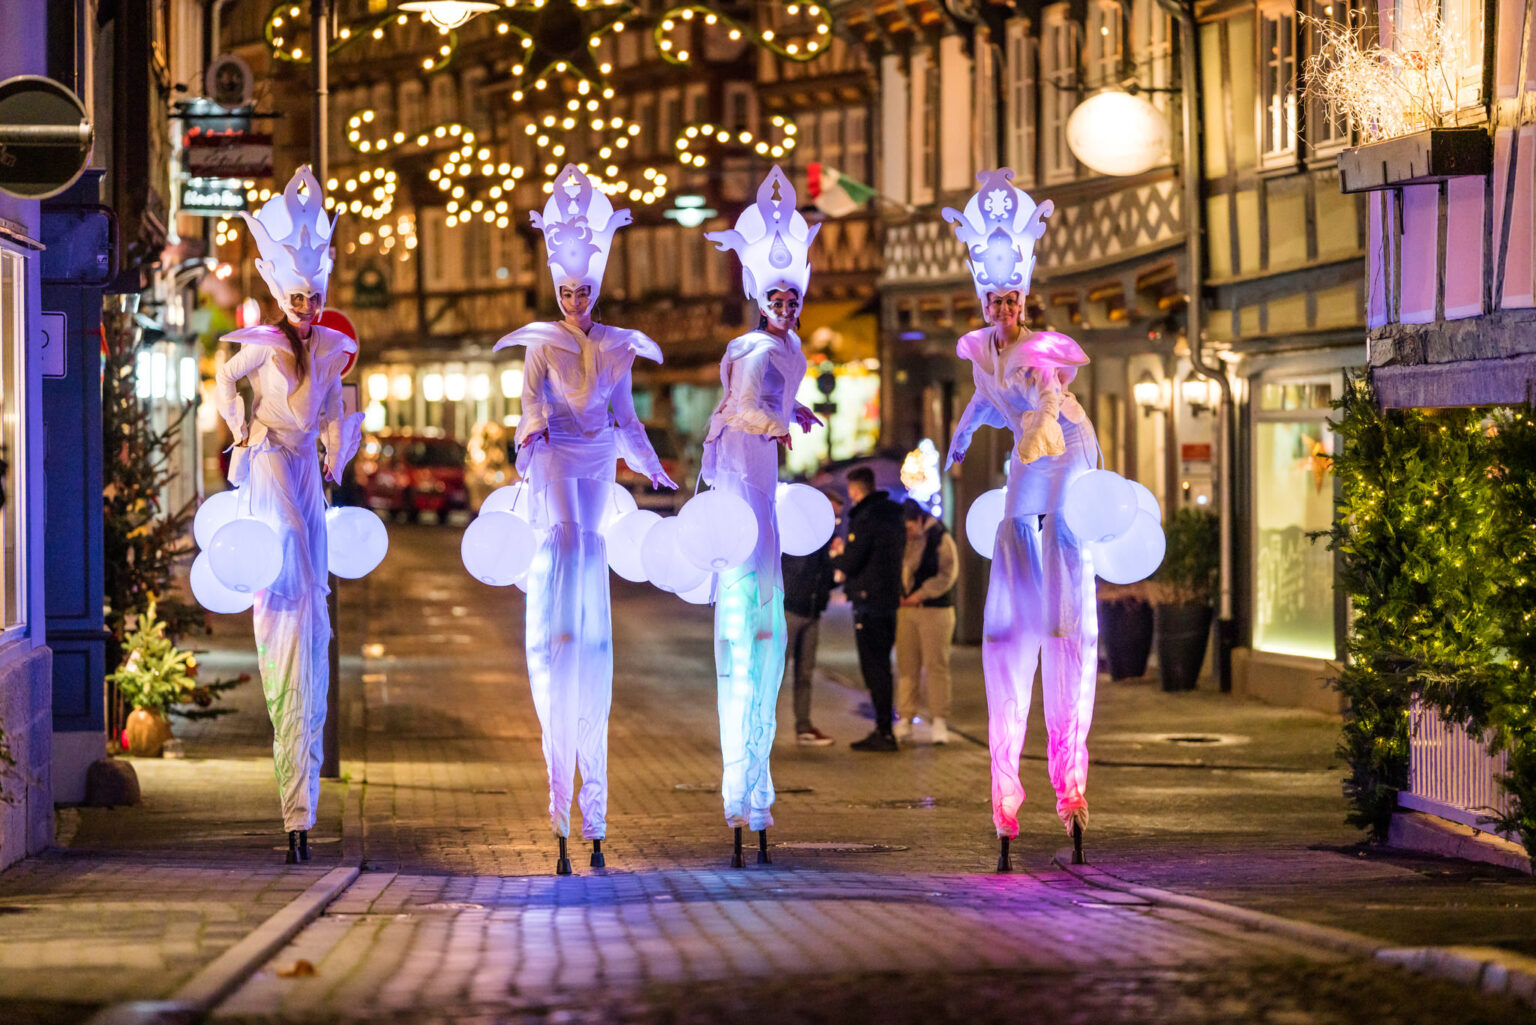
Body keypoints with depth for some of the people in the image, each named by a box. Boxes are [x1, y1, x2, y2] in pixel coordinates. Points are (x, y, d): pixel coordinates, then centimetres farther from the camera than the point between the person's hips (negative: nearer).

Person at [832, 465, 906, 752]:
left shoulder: (865, 519, -16)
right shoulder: (893, 515, 13)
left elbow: (850, 563, -18)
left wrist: (836, 554, 5)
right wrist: (846, 552, 21)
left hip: (869, 601, -9)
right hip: (890, 599, 9)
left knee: (874, 667, -6)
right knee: (881, 667, 14)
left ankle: (883, 731, -7)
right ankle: (884, 730, 18)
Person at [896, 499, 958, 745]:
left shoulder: (940, 538, -5)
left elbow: (947, 574, -9)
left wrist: (921, 594, -14)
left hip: (935, 609, -4)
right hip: (904, 609, 4)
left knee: (936, 665, -3)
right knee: (906, 665, 4)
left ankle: (939, 720, -1)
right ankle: (905, 718, 9)